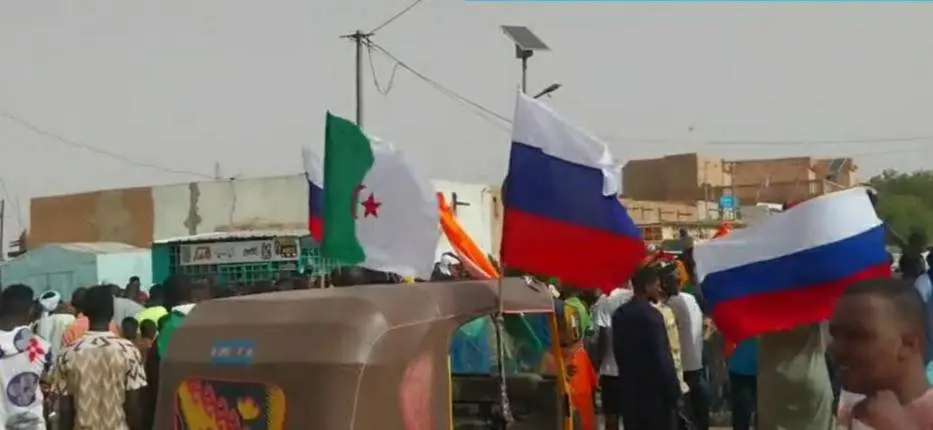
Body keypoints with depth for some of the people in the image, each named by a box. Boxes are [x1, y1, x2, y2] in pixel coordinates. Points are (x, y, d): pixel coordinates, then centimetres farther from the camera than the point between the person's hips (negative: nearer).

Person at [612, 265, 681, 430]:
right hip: (654, 389, -7)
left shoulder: (619, 314, 9)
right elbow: (662, 356, -16)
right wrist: (673, 389, -11)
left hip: (629, 388, 8)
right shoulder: (651, 314, -15)